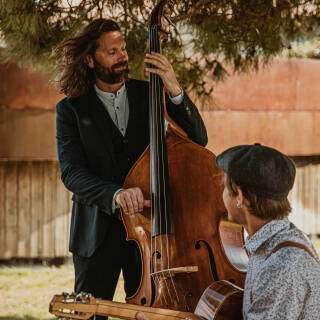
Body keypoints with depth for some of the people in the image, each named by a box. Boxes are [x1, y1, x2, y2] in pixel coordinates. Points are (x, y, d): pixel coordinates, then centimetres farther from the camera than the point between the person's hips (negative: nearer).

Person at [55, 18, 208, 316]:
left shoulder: (149, 95, 6)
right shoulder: (71, 109, 0)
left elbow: (198, 139, -1)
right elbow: (71, 172, -12)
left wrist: (175, 91, -16)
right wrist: (114, 194, -31)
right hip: (97, 233, -1)